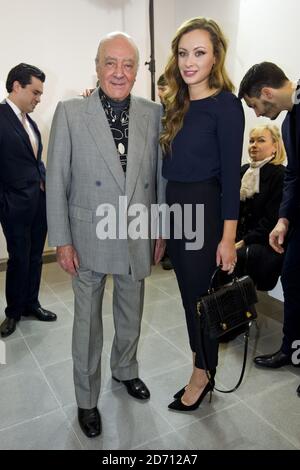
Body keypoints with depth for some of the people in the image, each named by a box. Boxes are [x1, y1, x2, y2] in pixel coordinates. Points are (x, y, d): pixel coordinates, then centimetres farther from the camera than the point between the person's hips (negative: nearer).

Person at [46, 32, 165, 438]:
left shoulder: (154, 114, 1)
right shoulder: (70, 113, -6)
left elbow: (160, 176, 5)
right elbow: (57, 181, -5)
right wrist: (62, 240, -7)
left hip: (138, 237, 3)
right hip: (90, 237, -2)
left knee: (131, 314, 20)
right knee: (88, 320, 12)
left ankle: (125, 370, 48)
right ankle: (87, 399, 34)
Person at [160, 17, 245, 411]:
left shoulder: (225, 105, -10)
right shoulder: (175, 105, 9)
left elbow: (231, 175, -13)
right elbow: (169, 166, 11)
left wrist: (228, 237, -15)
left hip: (204, 211, -6)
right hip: (174, 208, 6)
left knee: (201, 295, 7)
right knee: (189, 293, 15)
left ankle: (202, 374, 29)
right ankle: (203, 361, 36)